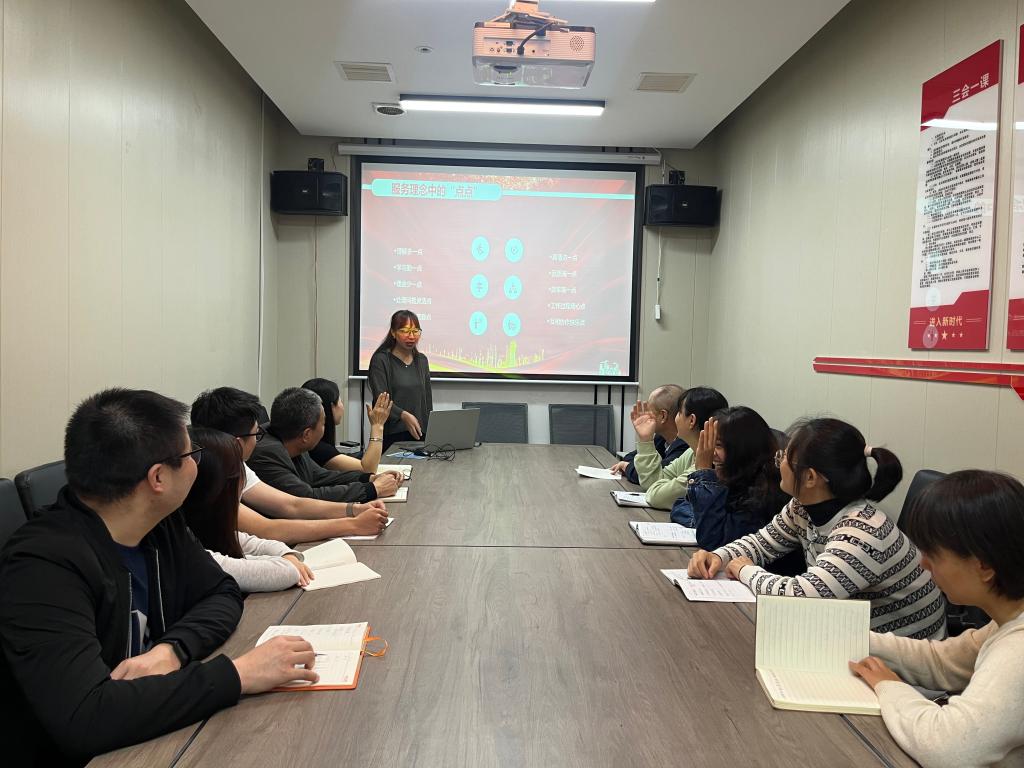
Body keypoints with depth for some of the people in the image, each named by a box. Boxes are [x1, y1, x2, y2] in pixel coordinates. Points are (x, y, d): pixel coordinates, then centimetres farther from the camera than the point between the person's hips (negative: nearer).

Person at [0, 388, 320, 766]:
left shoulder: (160, 524, -4)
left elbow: (222, 593, 3)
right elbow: (83, 719, -34)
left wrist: (171, 650, -16)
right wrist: (238, 674, -31)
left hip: (153, 735, 7)